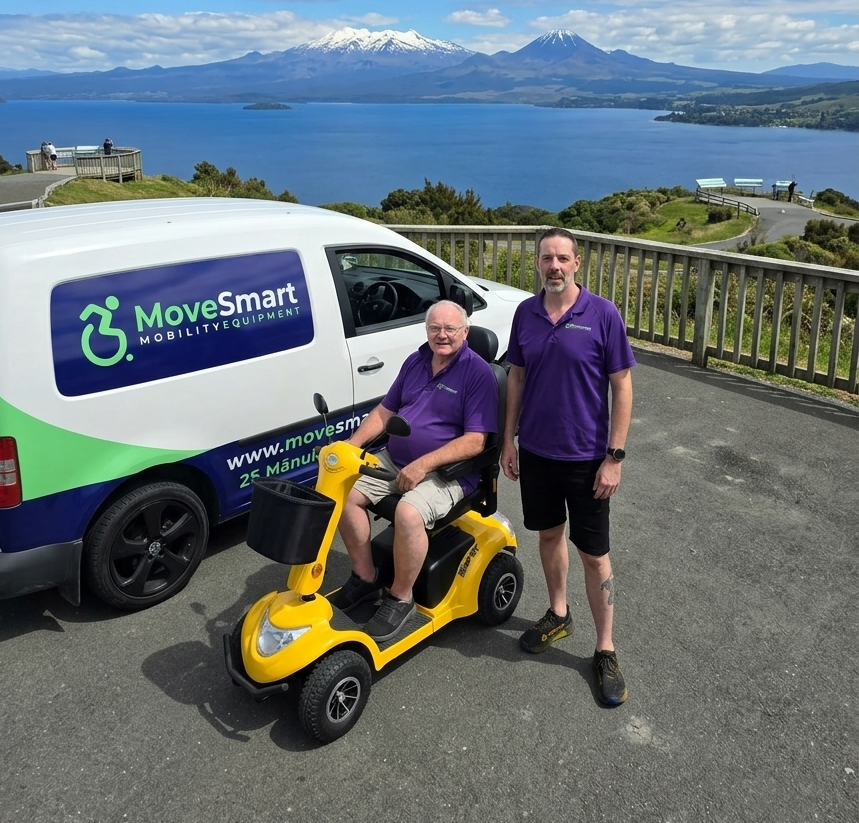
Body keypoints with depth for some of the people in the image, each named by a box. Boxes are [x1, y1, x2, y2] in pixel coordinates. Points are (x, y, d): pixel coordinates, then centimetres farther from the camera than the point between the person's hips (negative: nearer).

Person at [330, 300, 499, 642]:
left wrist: (424, 464, -25)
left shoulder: (478, 373, -11)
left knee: (409, 513, -33)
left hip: (447, 471, -7)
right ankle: (365, 578, 5)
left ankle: (400, 598, -10)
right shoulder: (415, 362, 10)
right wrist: (351, 445, -1)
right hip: (394, 460, 7)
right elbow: (386, 409, 15)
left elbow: (476, 440, -18)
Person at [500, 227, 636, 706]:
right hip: (535, 451, 4)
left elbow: (622, 387, -11)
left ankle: (605, 650, 19)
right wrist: (509, 439, 7)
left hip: (585, 456, -4)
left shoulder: (603, 315, -13)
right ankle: (559, 616, 41)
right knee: (549, 534, 19)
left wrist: (614, 456, -13)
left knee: (594, 554, 4)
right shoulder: (526, 313, 0)